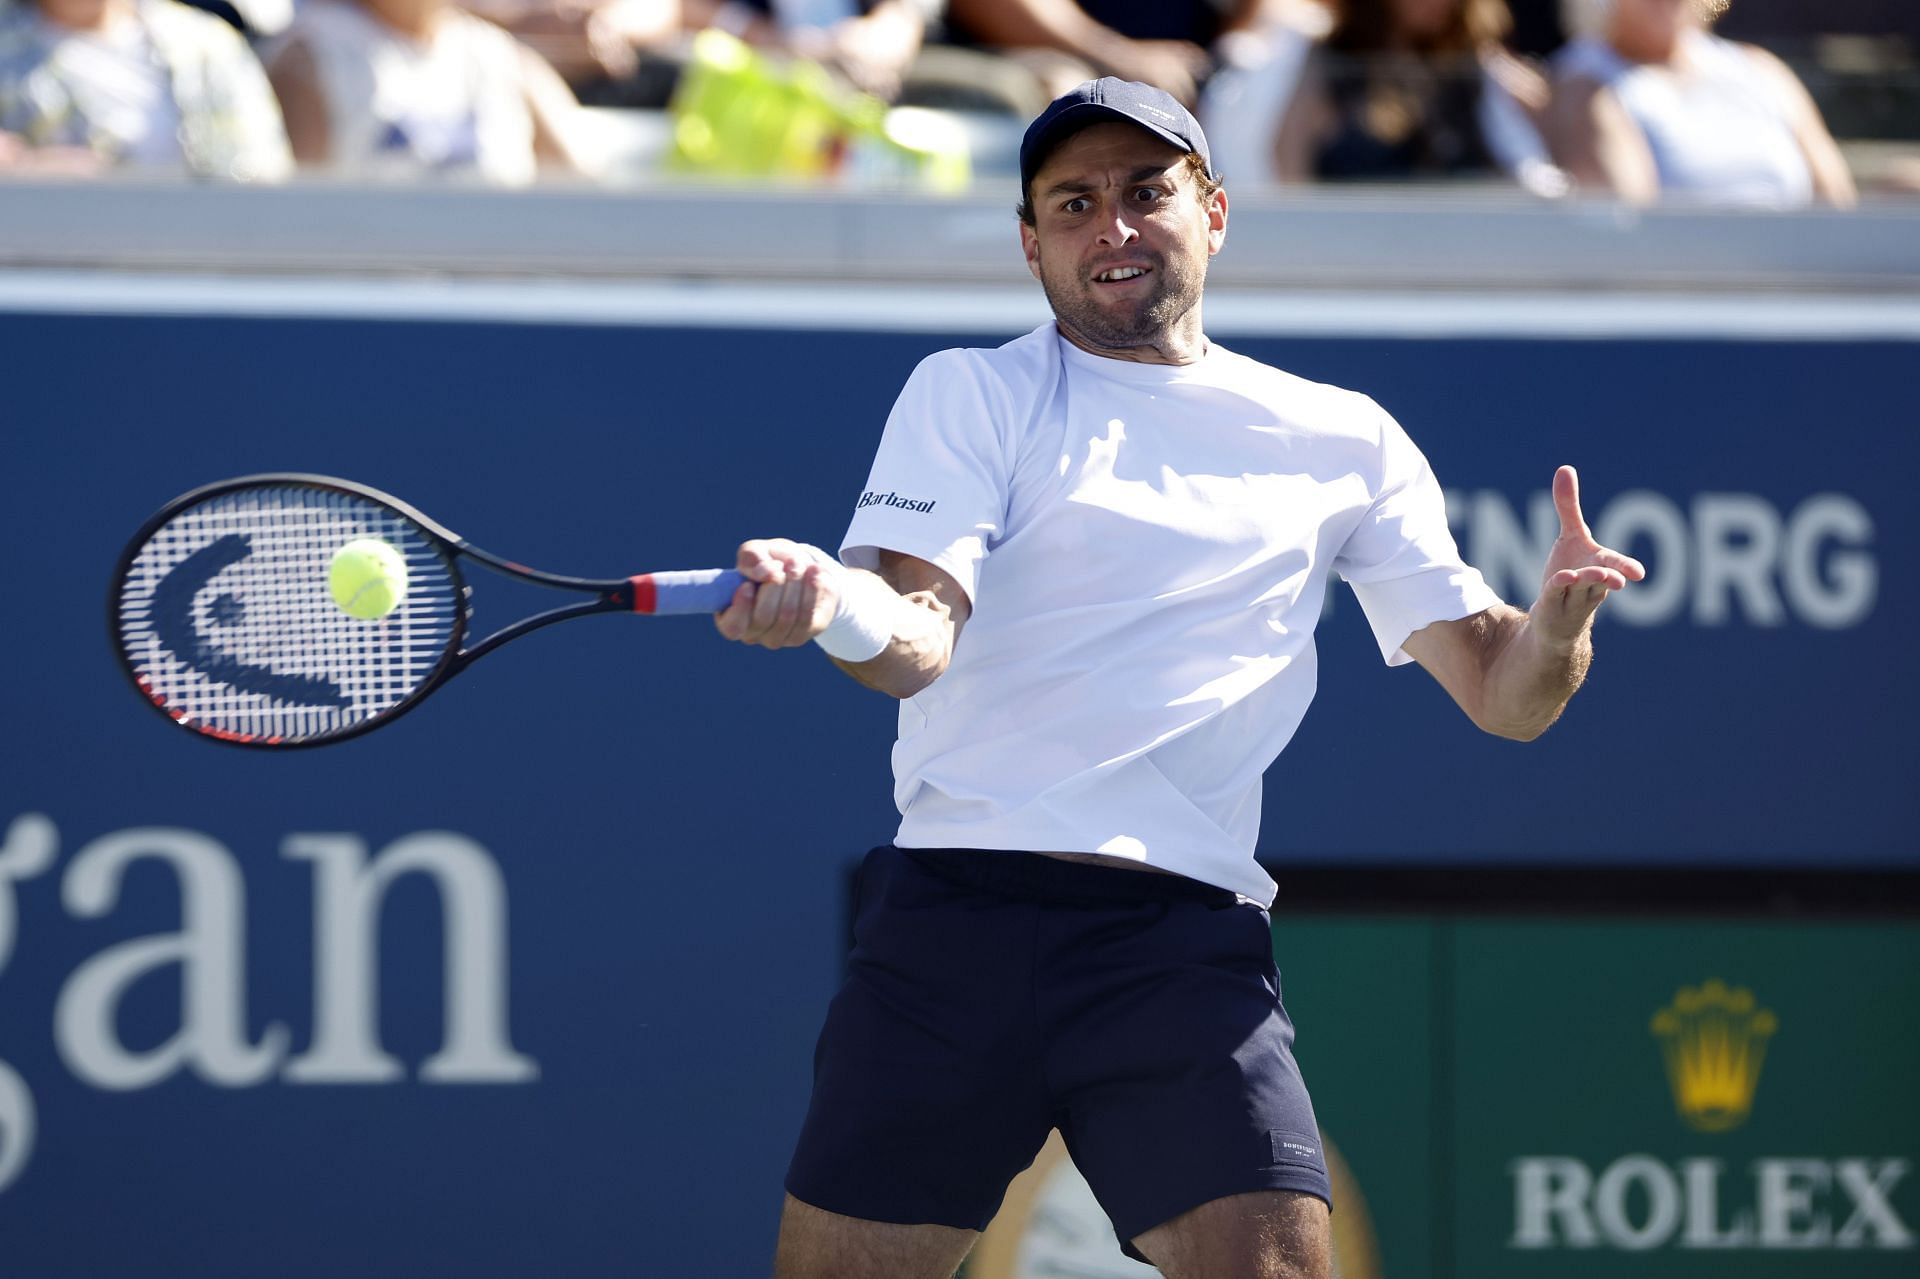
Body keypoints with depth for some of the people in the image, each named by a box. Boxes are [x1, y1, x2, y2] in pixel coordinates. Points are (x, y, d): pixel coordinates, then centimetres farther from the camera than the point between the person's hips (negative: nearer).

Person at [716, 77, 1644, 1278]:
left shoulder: (1344, 441, 16)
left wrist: (1558, 624, -9)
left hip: (1186, 940, 1)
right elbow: (920, 639, -6)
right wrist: (837, 608, -30)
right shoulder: (972, 396, 9)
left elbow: (1501, 692, 15)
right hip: (957, 908, -1)